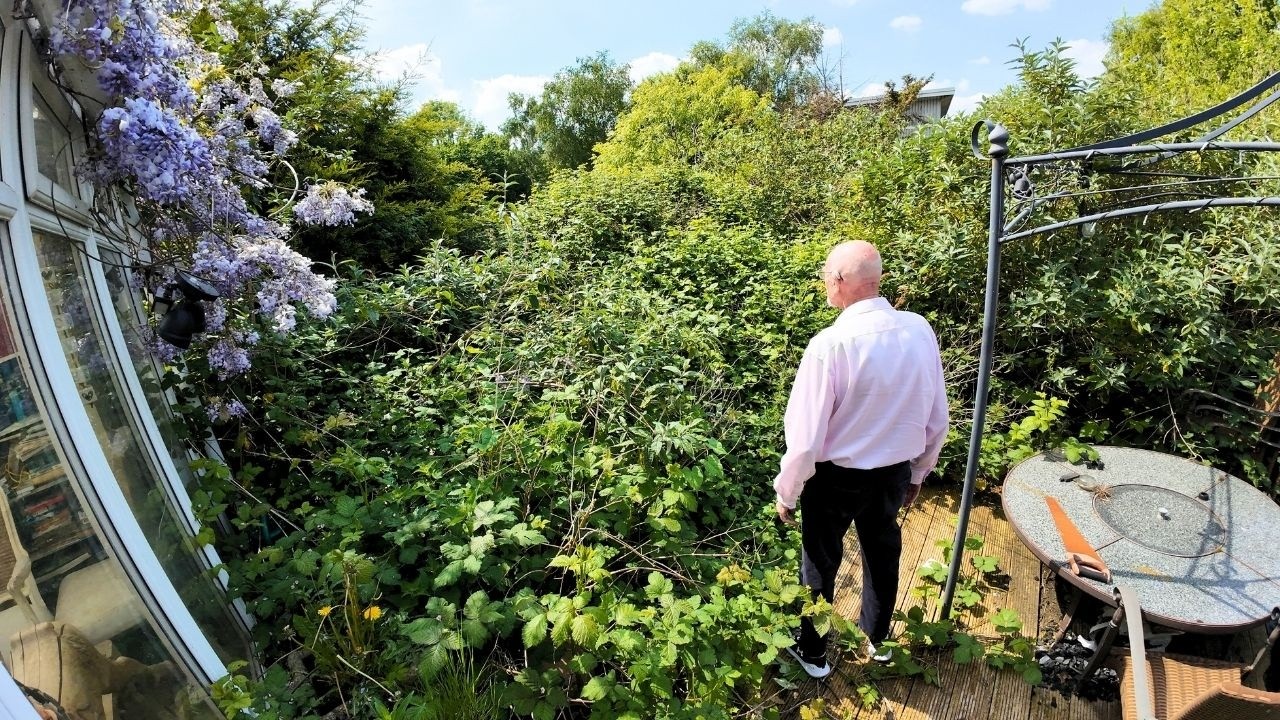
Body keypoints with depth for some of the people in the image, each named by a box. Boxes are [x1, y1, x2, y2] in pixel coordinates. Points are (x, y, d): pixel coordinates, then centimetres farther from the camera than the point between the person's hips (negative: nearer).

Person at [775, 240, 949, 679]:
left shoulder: (831, 343, -28)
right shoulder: (920, 331, -10)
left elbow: (807, 435, -24)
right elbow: (937, 419, 1)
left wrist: (787, 492, -7)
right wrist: (918, 472, 16)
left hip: (836, 476, -5)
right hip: (895, 471, 5)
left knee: (821, 562, 18)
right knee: (882, 553, 28)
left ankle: (812, 652, 41)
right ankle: (876, 638, 53)